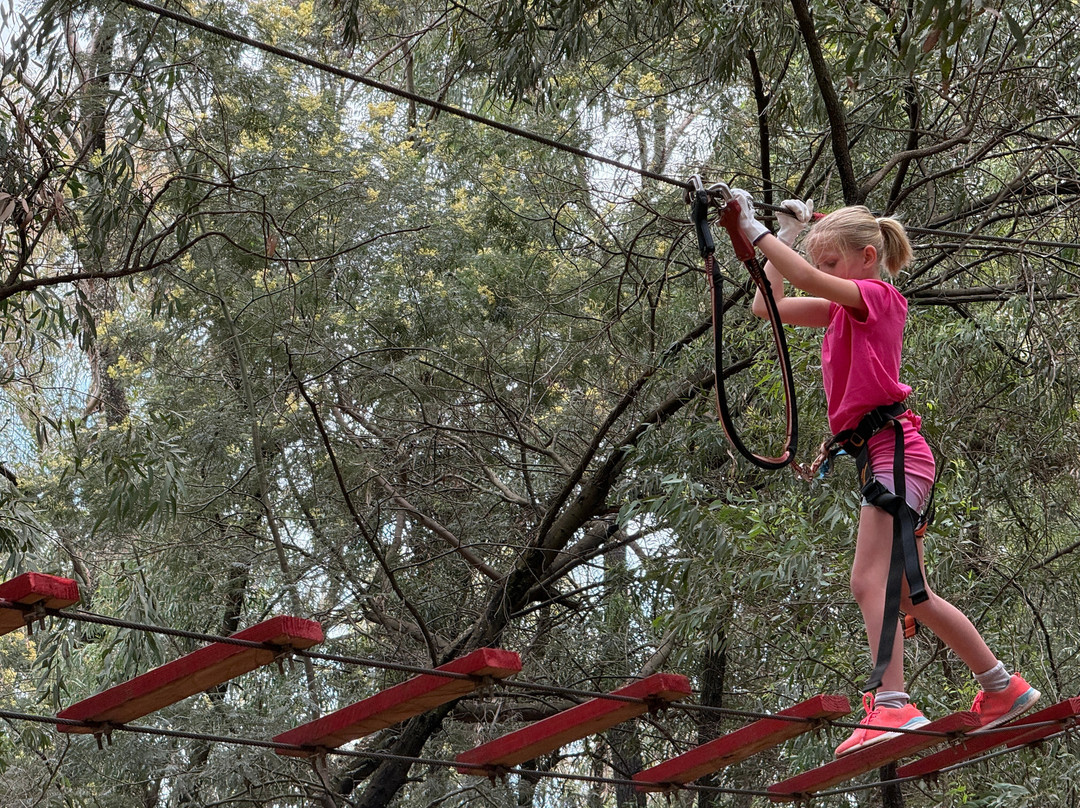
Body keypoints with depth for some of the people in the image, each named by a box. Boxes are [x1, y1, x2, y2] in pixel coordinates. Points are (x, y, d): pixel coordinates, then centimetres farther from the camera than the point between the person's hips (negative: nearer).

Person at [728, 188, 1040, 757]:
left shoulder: (876, 295, -5)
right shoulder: (841, 310, 19)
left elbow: (808, 279, -21)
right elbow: (768, 306, 17)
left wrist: (755, 230, -18)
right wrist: (786, 235, 14)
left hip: (893, 447, -10)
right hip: (882, 454, 10)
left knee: (870, 581, -18)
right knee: (909, 595, 13)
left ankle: (892, 704, -24)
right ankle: (1003, 687, 21)